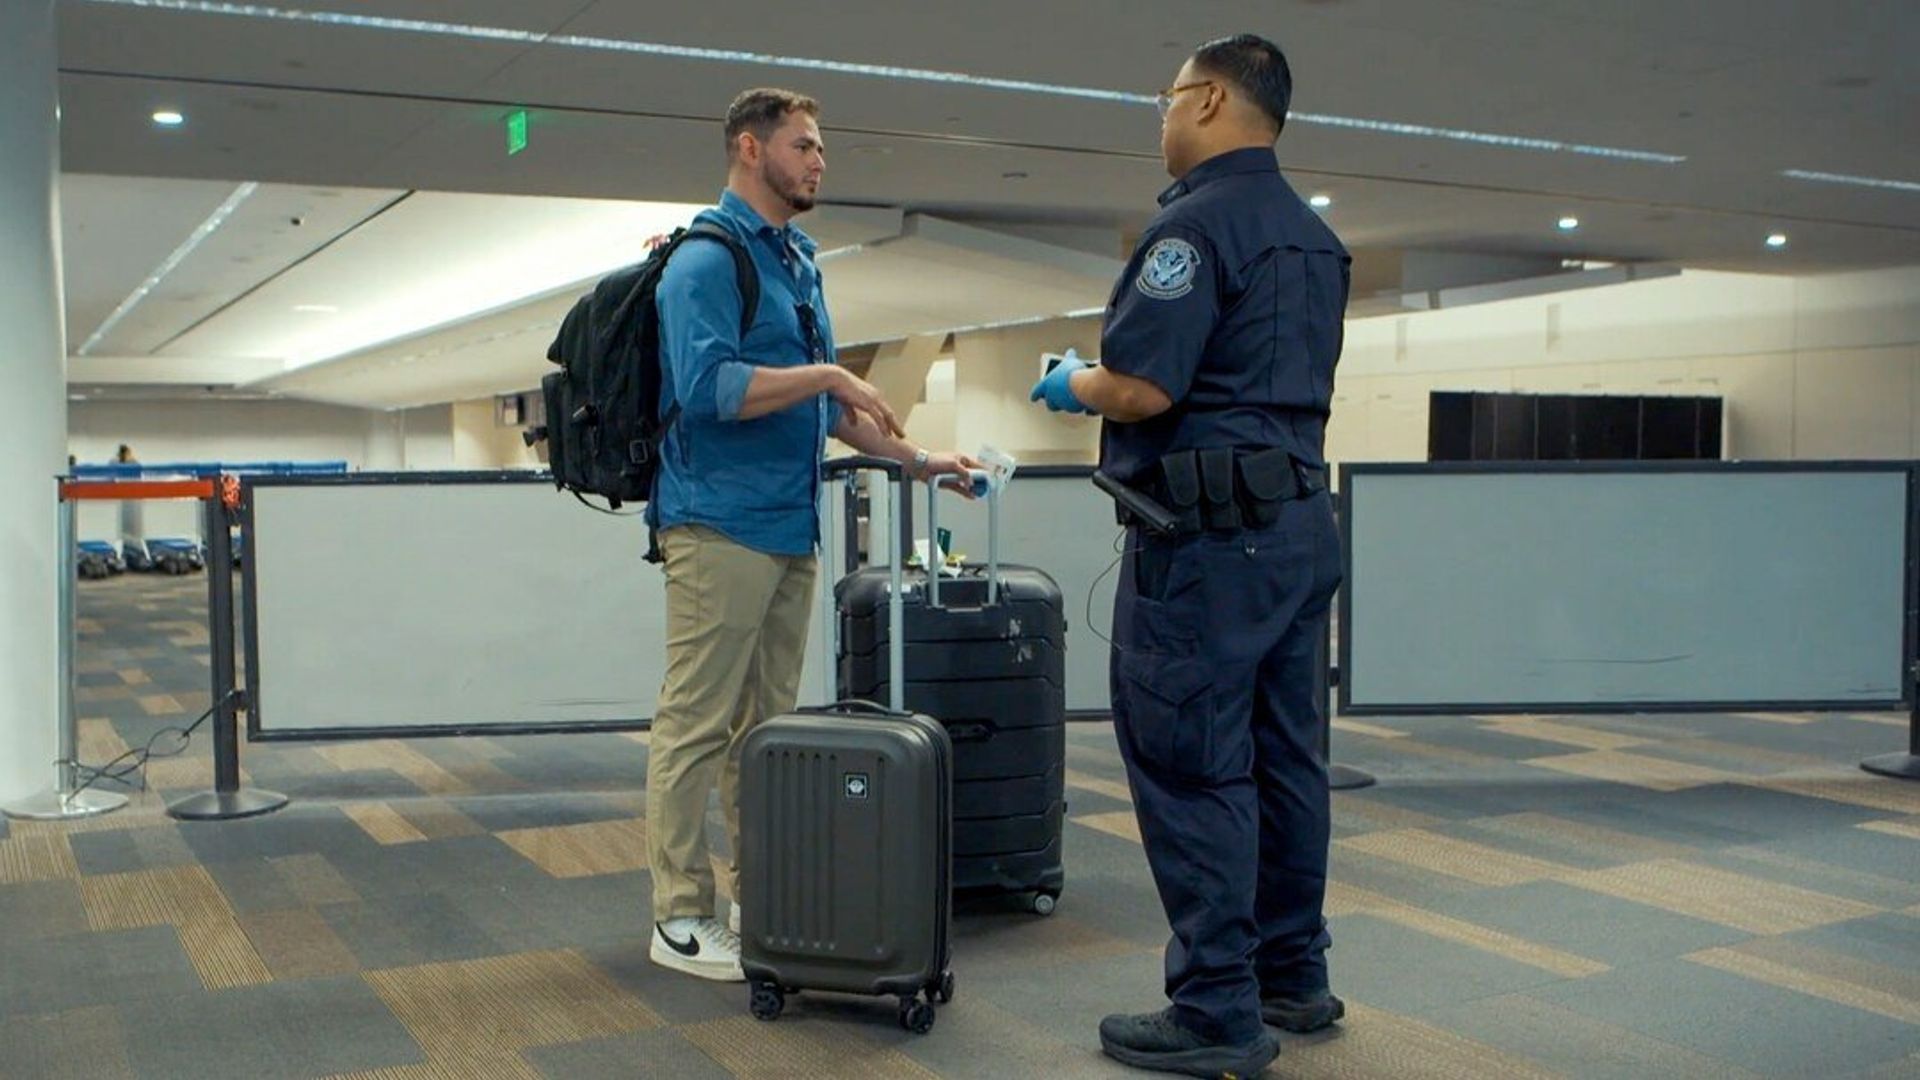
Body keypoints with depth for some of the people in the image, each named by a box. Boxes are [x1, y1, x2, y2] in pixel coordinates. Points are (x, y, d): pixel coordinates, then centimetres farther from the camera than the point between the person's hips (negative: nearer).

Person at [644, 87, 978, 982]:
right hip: (722, 525, -9)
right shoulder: (707, 260, -8)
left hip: (790, 528, 9)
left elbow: (825, 406, 25)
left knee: (769, 723, 13)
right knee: (697, 724, -4)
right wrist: (824, 374, -18)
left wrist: (918, 459, 21)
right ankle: (680, 916, 3)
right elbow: (707, 387, -22)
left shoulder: (797, 261, 19)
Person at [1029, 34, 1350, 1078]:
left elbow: (1141, 388, -20)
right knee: (1282, 759, 15)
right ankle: (1294, 978, 25)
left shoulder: (1197, 220, -12)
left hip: (1210, 532, -10)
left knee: (1191, 772, -4)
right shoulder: (1317, 238, 17)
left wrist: (1069, 384, 0)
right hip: (1299, 519, 10)